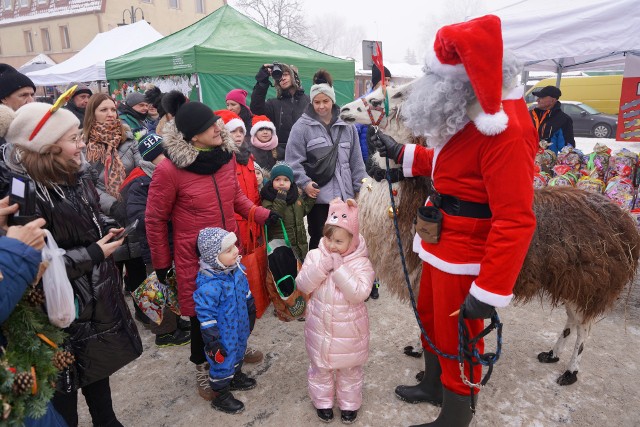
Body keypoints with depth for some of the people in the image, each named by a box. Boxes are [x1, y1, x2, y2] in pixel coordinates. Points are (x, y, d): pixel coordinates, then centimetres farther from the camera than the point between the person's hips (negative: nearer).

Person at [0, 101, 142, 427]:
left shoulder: (75, 175, 3)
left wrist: (106, 229, 0)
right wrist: (94, 254, -20)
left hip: (97, 292, 8)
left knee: (99, 363, 24)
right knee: (66, 378, 12)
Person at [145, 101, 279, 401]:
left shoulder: (226, 154, -3)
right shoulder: (169, 170, -19)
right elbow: (155, 219, -7)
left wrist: (262, 214, 1)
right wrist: (161, 262, 0)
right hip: (194, 258, -5)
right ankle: (202, 367, 38)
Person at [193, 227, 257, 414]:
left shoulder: (236, 268, -9)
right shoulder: (209, 285, -35)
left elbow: (246, 292, 9)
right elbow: (206, 316, -26)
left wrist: (251, 311, 20)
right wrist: (212, 342, -20)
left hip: (240, 326, 8)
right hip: (223, 334, -8)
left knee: (238, 353, 29)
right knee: (223, 362, 12)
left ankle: (236, 377, 55)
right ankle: (220, 396, 35)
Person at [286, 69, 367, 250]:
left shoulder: (347, 126, 10)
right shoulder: (302, 127, -3)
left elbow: (356, 160, 12)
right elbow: (293, 160, -5)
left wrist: (359, 187, 10)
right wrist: (304, 182, -17)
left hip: (344, 195, 4)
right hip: (318, 195, -4)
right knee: (319, 239, 4)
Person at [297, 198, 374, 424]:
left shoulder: (361, 263, -16)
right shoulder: (315, 255, -8)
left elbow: (359, 294, -26)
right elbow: (302, 285, -14)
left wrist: (339, 269, -30)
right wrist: (322, 266, -27)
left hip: (348, 328, -2)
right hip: (320, 326, 2)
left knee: (350, 368, 17)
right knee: (319, 365, 18)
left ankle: (349, 403, 39)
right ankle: (322, 401, 41)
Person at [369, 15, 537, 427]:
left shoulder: (505, 129, -27)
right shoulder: (468, 115, 4)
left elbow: (515, 220, -28)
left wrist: (489, 290, -27)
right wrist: (401, 152, 13)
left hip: (465, 255, -10)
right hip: (441, 243, 10)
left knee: (458, 340, 9)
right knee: (430, 318, 26)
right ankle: (433, 386, 51)